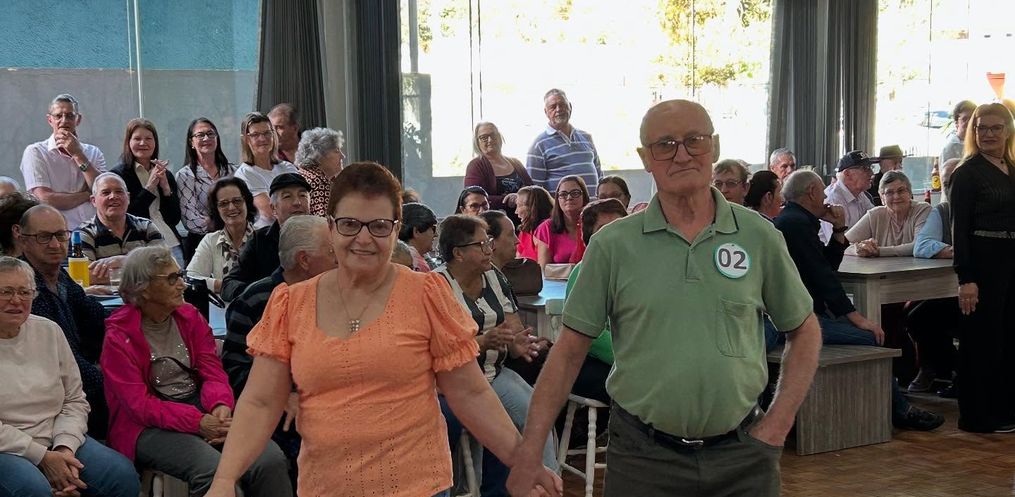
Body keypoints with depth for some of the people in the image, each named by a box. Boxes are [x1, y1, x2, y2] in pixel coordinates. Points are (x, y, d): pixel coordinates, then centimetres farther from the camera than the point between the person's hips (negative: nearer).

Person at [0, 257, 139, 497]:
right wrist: (42, 457, -16)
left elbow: (75, 400, 8)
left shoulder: (49, 331, 8)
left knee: (122, 475, -17)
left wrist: (65, 448, -9)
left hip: (56, 442, 4)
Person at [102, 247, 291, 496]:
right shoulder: (119, 336, -5)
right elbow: (139, 404, -12)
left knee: (271, 459, -22)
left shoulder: (190, 316, 10)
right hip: (151, 427, -4)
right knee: (213, 470, -34)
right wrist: (198, 422, -24)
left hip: (203, 409, 5)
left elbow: (212, 372, 5)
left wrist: (220, 405, -19)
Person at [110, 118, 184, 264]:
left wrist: (166, 187, -5)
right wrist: (149, 187, -10)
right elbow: (125, 216, -9)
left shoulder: (166, 175, 13)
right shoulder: (119, 174, 0)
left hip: (172, 245, 4)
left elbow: (175, 219, 7)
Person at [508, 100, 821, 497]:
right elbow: (570, 350, -2)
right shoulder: (612, 245, -3)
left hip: (741, 455, 1)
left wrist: (778, 424, 1)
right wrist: (529, 452, -7)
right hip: (642, 455, -1)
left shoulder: (758, 236, 1)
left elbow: (804, 331, 11)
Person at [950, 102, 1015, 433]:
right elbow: (960, 229, -12)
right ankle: (978, 416, 9)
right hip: (984, 262, -7)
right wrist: (965, 279, -18)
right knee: (983, 339, -1)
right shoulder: (968, 173, -8)